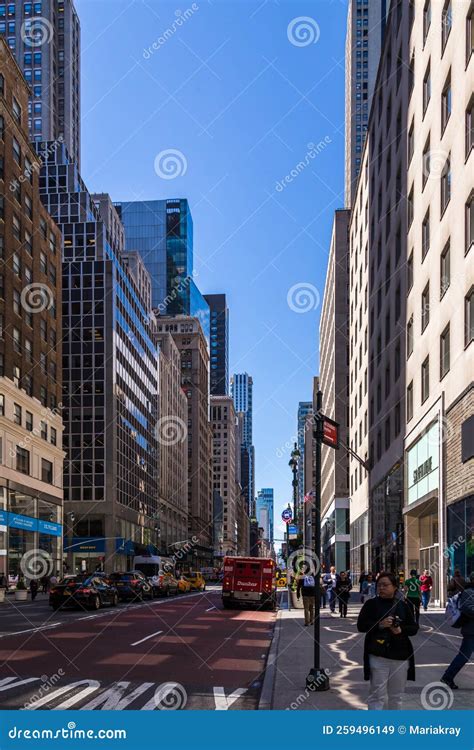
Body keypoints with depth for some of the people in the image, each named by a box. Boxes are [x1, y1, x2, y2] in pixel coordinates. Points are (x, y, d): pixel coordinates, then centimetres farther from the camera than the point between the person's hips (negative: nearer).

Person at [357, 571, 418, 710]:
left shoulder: (403, 606, 8)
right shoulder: (371, 604, 0)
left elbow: (414, 628, 8)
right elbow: (361, 626, -5)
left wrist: (401, 629, -12)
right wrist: (380, 624, -19)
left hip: (401, 657, 3)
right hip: (378, 656, -3)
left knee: (396, 696, 13)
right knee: (377, 695, -4)